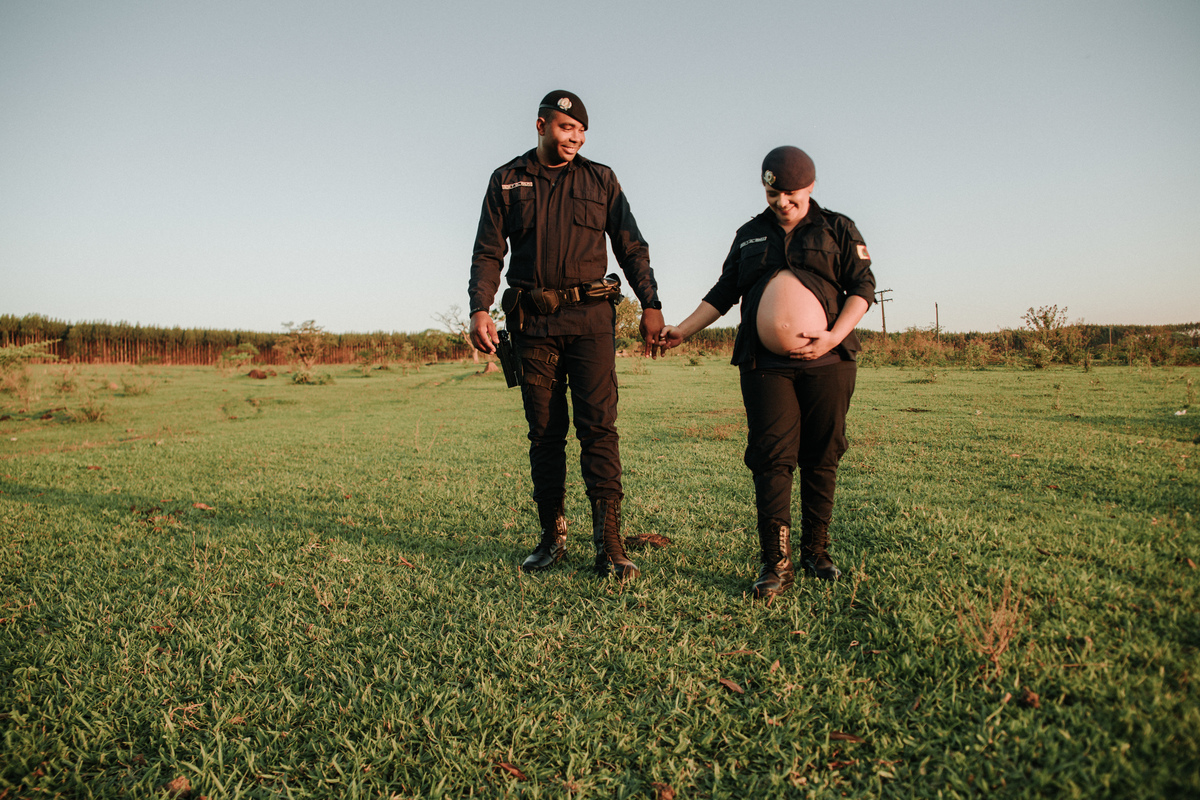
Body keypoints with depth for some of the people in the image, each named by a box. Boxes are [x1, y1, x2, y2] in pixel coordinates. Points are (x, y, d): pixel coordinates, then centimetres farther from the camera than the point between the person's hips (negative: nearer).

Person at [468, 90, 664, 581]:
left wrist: (650, 305, 1)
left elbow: (631, 247, 12)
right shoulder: (508, 181, 13)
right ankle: (552, 537, 13)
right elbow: (488, 252, 7)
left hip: (589, 316, -1)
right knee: (544, 432, 3)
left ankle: (609, 545, -8)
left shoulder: (600, 180, 14)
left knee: (599, 425, -9)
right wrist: (480, 309, -8)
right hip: (532, 321, 1)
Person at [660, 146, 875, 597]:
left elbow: (863, 287, 2)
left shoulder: (838, 229, 10)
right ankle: (777, 563, -5)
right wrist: (683, 330, 13)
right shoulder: (750, 235, 17)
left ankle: (816, 550, 18)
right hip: (766, 365, 1)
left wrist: (833, 336, -12)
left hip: (828, 363, 0)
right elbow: (724, 293, 20)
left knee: (821, 459, 4)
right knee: (772, 458, -8)